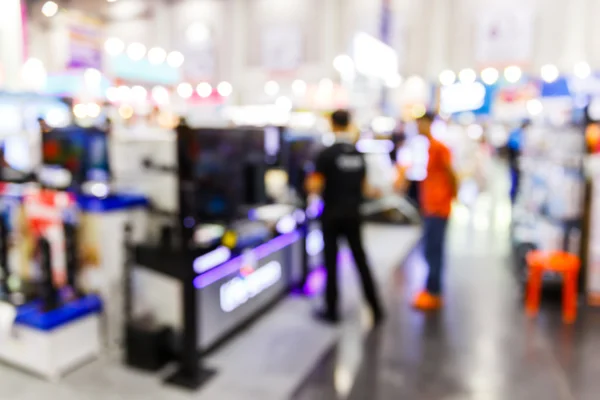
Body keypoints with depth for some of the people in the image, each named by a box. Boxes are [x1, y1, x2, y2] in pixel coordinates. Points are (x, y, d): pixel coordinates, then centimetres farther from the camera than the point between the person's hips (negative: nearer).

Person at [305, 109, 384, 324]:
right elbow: (363, 187, 9)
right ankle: (376, 309, 15)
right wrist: (373, 192, 30)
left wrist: (310, 184, 9)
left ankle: (332, 310, 15)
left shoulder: (327, 153, -12)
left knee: (331, 262, 6)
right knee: (361, 261, 11)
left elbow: (314, 187, -12)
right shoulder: (359, 155, 3)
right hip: (353, 215, 4)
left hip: (332, 215, -4)